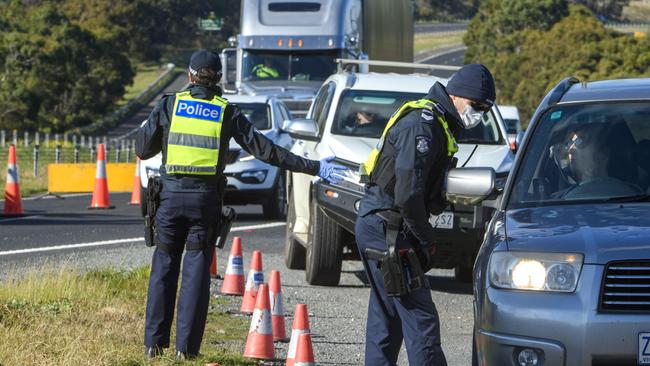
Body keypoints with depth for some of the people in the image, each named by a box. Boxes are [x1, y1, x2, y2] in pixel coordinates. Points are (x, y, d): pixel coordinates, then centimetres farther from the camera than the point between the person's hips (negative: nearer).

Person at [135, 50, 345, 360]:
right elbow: (264, 150, 1)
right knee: (196, 272, 5)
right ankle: (186, 346, 3)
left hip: (171, 195, 0)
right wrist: (313, 168, 4)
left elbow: (142, 149, 6)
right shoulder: (227, 112, 3)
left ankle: (155, 342, 6)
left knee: (164, 268, 9)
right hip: (206, 198, 0)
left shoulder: (169, 105, 2)